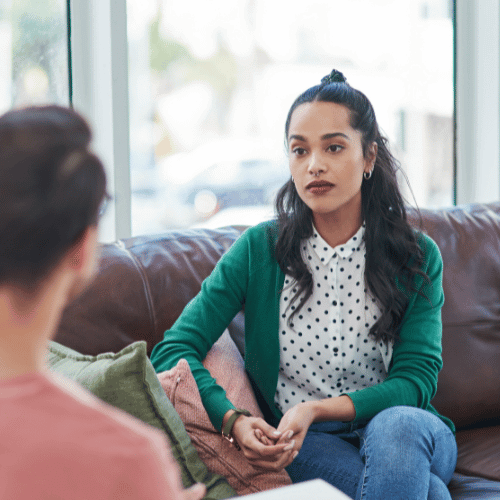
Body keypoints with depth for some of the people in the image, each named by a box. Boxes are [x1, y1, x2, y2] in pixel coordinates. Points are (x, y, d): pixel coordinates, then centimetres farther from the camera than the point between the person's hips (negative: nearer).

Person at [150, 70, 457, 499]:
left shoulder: (418, 258, -1)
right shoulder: (259, 250, -2)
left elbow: (417, 377, -7)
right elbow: (174, 350, -6)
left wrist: (317, 410, -22)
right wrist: (234, 421, -25)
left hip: (409, 431, 2)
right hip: (298, 447, -2)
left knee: (398, 425, -35)